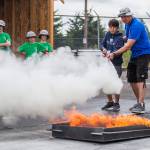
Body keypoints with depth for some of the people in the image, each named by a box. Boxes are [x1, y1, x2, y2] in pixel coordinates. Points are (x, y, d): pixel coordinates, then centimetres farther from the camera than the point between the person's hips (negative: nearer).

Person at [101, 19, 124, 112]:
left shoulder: (119, 38, -12)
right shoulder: (108, 34, 7)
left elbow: (118, 51, -22)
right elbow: (102, 44, 13)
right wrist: (104, 49, -9)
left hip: (116, 64, -6)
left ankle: (116, 104, -1)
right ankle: (110, 102, 26)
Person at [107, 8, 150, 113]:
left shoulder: (136, 25, -22)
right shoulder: (127, 24, 8)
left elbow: (128, 46, -26)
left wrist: (114, 54, -28)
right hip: (134, 54, 10)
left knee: (140, 78, -18)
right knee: (132, 79, 9)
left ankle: (141, 105, -24)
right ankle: (139, 102, 18)